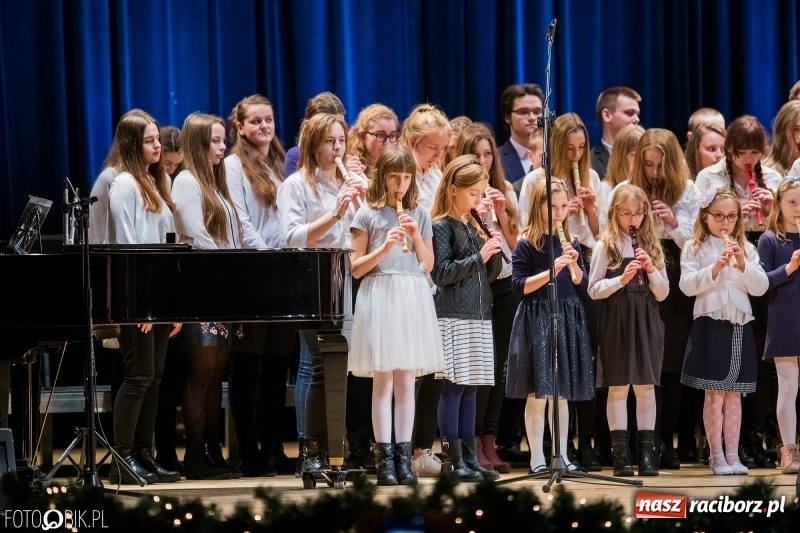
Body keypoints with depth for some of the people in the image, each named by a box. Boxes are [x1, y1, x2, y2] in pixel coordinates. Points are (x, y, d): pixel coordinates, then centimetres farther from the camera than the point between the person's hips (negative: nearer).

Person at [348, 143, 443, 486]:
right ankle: (384, 458, -3)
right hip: (380, 297, -3)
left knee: (406, 380, 3)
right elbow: (356, 268, 0)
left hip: (413, 299, 3)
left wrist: (416, 236, -2)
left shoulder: (420, 215, 12)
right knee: (383, 380, -4)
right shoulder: (367, 215, 3)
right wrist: (384, 247, -12)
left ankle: (403, 456, 6)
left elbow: (428, 265, 12)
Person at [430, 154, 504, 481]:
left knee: (470, 389, 8)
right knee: (453, 387, -6)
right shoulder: (441, 227, -5)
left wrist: (494, 251, 1)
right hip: (453, 316, -7)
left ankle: (469, 457, 10)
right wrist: (478, 257, -14)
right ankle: (452, 459, -5)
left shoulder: (475, 227, 16)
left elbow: (491, 275, 18)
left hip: (478, 316, 7)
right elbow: (441, 273, -13)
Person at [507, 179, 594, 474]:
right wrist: (550, 272, -19)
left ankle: (562, 456, 13)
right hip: (537, 318, -5)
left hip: (568, 318, 5)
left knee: (562, 394, 8)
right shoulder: (527, 244, -5)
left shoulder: (571, 243, 10)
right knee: (538, 394, -5)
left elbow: (582, 285, 9)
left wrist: (574, 266, -10)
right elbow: (519, 286, -10)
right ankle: (537, 459, -1)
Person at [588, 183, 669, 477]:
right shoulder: (605, 246, 0)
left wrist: (652, 270, -7)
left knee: (646, 387, 5)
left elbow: (663, 293, 10)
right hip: (617, 322, -3)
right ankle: (621, 455, 3)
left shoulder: (651, 246, 10)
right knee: (618, 387, -1)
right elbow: (594, 290, -3)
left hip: (646, 323, 3)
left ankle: (647, 453, 9)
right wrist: (621, 279, -16)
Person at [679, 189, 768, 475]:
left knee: (734, 395, 7)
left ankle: (733, 455, 10)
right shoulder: (695, 248, 1)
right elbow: (687, 285, -10)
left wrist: (743, 265, -12)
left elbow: (761, 287, 3)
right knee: (714, 395, -2)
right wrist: (715, 268, -20)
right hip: (710, 324, -3)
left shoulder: (746, 249, 10)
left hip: (740, 325, 3)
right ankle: (717, 456, 4)